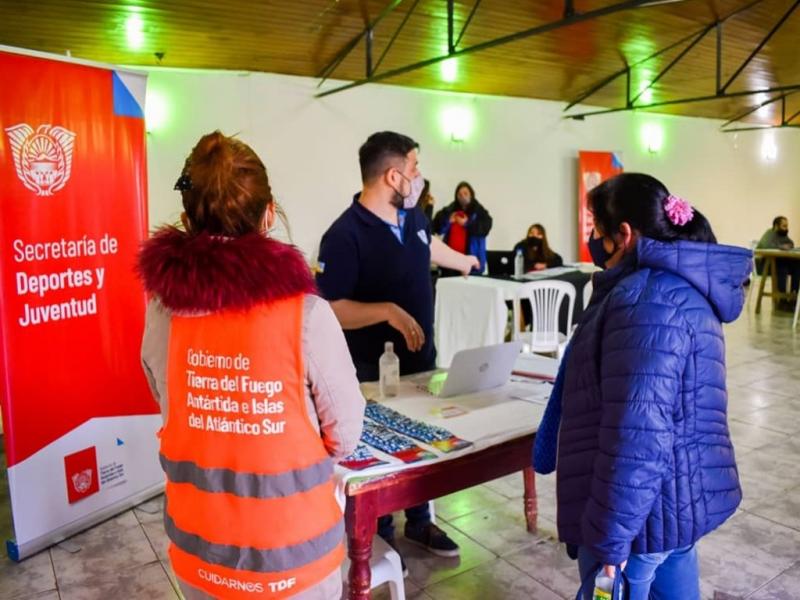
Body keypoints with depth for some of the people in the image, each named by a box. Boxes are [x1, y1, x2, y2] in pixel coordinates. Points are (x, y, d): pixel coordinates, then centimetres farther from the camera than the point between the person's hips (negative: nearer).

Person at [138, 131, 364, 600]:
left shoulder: (162, 310, -13)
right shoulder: (306, 313, -23)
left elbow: (176, 409, -1)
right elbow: (345, 437, -14)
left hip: (197, 543, 3)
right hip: (291, 548, -2)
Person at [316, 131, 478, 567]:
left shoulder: (411, 214, 1)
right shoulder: (345, 235, -23)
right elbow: (327, 310, -25)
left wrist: (462, 262, 42)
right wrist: (387, 310, -34)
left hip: (422, 358, 7)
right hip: (375, 370, -7)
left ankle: (418, 522, 40)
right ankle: (380, 537, 32)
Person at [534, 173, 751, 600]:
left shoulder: (648, 298, -24)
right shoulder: (683, 284, 10)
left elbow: (638, 431, -29)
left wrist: (611, 534, -24)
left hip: (644, 504, -10)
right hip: (680, 495, 10)